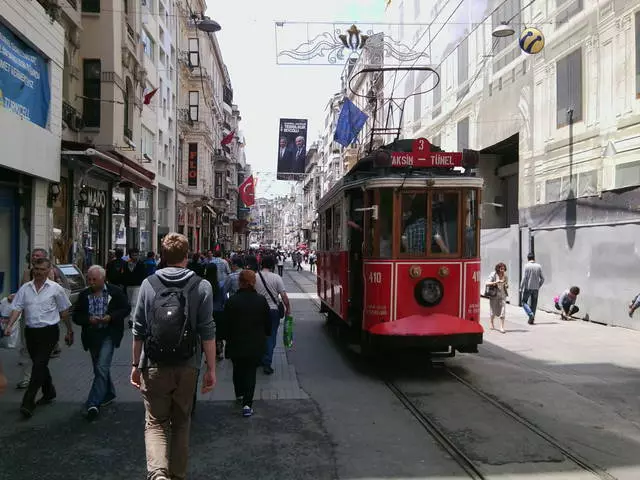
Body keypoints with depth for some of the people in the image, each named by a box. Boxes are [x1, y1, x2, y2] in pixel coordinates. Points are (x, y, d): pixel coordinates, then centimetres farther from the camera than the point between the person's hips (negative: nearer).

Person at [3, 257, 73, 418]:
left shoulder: (55, 288, -3)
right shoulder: (25, 288, 6)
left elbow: (64, 311, 3)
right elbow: (17, 308, 1)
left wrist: (69, 331, 7)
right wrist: (9, 325, -15)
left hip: (49, 332, -5)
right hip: (31, 331, 5)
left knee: (39, 365, -10)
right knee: (39, 364, 17)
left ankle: (28, 402, -9)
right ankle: (49, 393, 35)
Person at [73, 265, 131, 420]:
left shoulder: (114, 291, -6)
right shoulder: (84, 295, 3)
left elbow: (127, 308, -1)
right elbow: (76, 316, 5)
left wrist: (111, 317, -16)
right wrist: (88, 319, -15)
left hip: (109, 334, -5)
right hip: (92, 336, 5)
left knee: (102, 367, -14)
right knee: (100, 368, 17)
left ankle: (93, 403, -13)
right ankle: (109, 394, 37)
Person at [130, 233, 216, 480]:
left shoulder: (148, 284, -2)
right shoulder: (201, 286, -5)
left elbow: (139, 330, 1)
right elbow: (207, 332, -7)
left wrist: (136, 364, 11)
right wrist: (211, 369, 0)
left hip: (154, 367, 0)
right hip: (187, 367, 1)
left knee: (155, 423, 9)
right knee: (181, 423, 17)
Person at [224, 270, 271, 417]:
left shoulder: (232, 301, -12)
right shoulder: (261, 300, -7)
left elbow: (226, 322, -6)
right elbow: (268, 322, 2)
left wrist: (227, 338, 9)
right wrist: (266, 335, 19)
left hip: (236, 343, 0)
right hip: (256, 344, 0)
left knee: (238, 369, 21)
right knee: (251, 371, 7)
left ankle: (240, 395, 37)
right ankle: (247, 404, -1)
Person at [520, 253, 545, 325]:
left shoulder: (527, 266, -8)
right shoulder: (539, 266, 3)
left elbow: (524, 278, -12)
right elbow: (542, 278, 4)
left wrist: (521, 288, -5)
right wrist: (539, 286, 18)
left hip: (528, 288, -4)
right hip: (536, 288, 4)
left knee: (524, 302, 8)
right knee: (533, 304, 11)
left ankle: (531, 314, -13)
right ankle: (531, 319, 13)